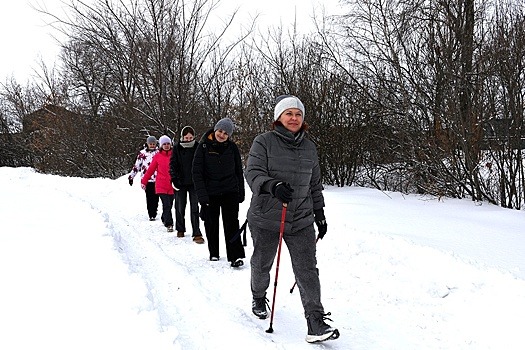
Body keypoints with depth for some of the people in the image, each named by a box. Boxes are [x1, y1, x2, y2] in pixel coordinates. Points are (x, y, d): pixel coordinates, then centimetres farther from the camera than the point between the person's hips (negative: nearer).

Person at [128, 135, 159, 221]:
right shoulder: (142, 153, 7)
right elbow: (136, 165, 11)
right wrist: (131, 176, 10)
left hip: (157, 179, 1)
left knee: (156, 197, -2)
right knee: (149, 197, -6)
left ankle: (154, 213, 9)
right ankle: (151, 215, -1)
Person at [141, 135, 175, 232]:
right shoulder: (157, 156, 2)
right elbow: (150, 170, 9)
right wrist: (144, 181, 11)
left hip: (172, 185, 2)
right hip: (161, 186, -2)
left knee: (169, 205, 11)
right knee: (166, 205, -13)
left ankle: (164, 219, 37)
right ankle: (169, 224, -9)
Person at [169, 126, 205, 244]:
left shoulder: (198, 148, -1)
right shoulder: (177, 148, 0)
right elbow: (172, 164, 2)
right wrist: (174, 179, -9)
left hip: (194, 182, -1)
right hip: (180, 183, 1)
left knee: (194, 208, -6)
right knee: (180, 207, 11)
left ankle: (197, 234, -5)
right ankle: (180, 230, 30)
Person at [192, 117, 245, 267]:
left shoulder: (232, 147, 2)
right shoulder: (204, 146, -4)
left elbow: (238, 171, 10)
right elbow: (197, 171, -6)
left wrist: (241, 193, 8)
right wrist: (201, 194, -13)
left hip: (230, 192, 0)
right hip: (210, 192, 0)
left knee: (232, 223, -7)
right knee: (211, 224, 9)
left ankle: (236, 256, -7)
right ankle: (213, 253, 26)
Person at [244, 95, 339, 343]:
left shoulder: (309, 148, 9)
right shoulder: (264, 142, -6)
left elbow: (314, 183, 18)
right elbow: (253, 173, -17)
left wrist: (319, 212, 19)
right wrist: (273, 185, -36)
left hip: (301, 220, 2)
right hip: (266, 218, -2)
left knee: (307, 269, -7)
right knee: (262, 263, 17)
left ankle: (316, 322, -6)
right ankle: (259, 298, 46)